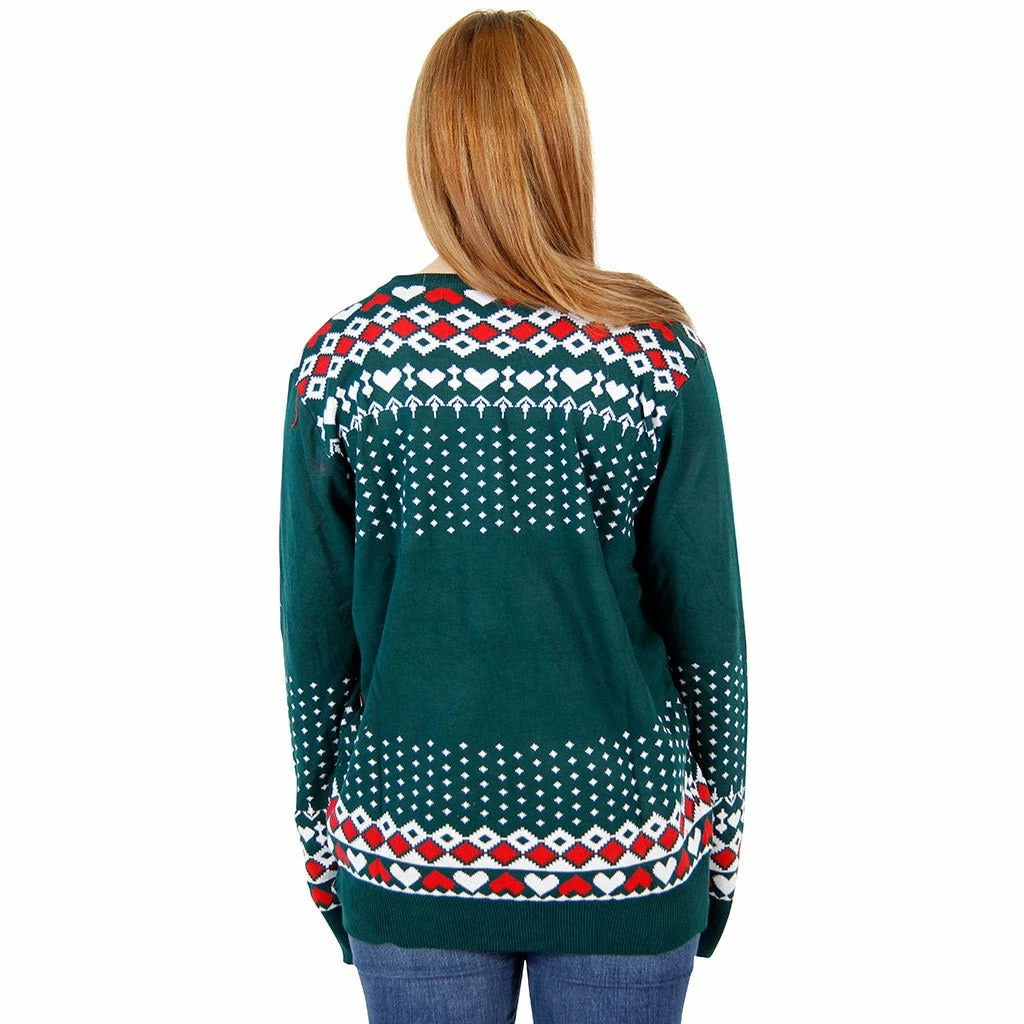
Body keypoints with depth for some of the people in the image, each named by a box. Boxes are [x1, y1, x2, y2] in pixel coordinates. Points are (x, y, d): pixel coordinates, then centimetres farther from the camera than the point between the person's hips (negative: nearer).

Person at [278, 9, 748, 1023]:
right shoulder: (659, 355, -12)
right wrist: (722, 834, 8)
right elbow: (708, 627, -7)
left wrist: (321, 841, 10)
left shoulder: (338, 357, -9)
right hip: (621, 839, 0)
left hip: (408, 840, 1)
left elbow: (314, 635, -3)